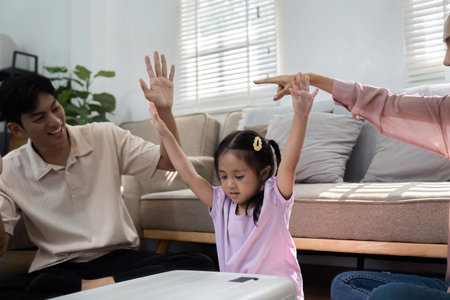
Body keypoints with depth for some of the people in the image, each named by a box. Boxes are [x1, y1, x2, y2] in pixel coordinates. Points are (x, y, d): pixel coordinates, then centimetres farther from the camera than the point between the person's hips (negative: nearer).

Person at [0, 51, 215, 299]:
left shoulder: (106, 137, 2)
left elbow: (169, 162, 4)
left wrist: (164, 109, -10)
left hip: (119, 257, 2)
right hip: (57, 269, -1)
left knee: (200, 265, -25)